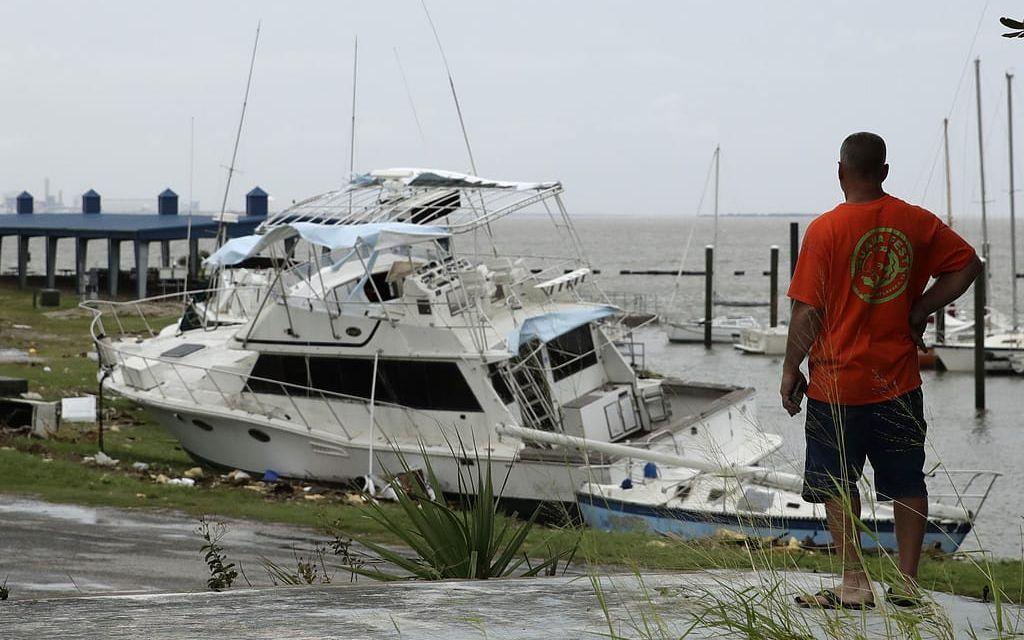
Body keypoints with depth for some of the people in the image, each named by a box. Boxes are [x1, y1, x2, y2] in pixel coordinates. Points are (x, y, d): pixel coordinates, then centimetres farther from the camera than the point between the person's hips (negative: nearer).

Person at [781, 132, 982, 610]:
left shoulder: (826, 229, -11)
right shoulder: (916, 222, 1)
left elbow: (807, 311, -11)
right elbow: (967, 265, 8)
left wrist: (791, 370, -1)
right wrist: (920, 310, 7)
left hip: (838, 382, -4)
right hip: (899, 381, 4)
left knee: (837, 483, 5)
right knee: (906, 482, 11)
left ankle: (854, 583, 3)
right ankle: (907, 583, 13)